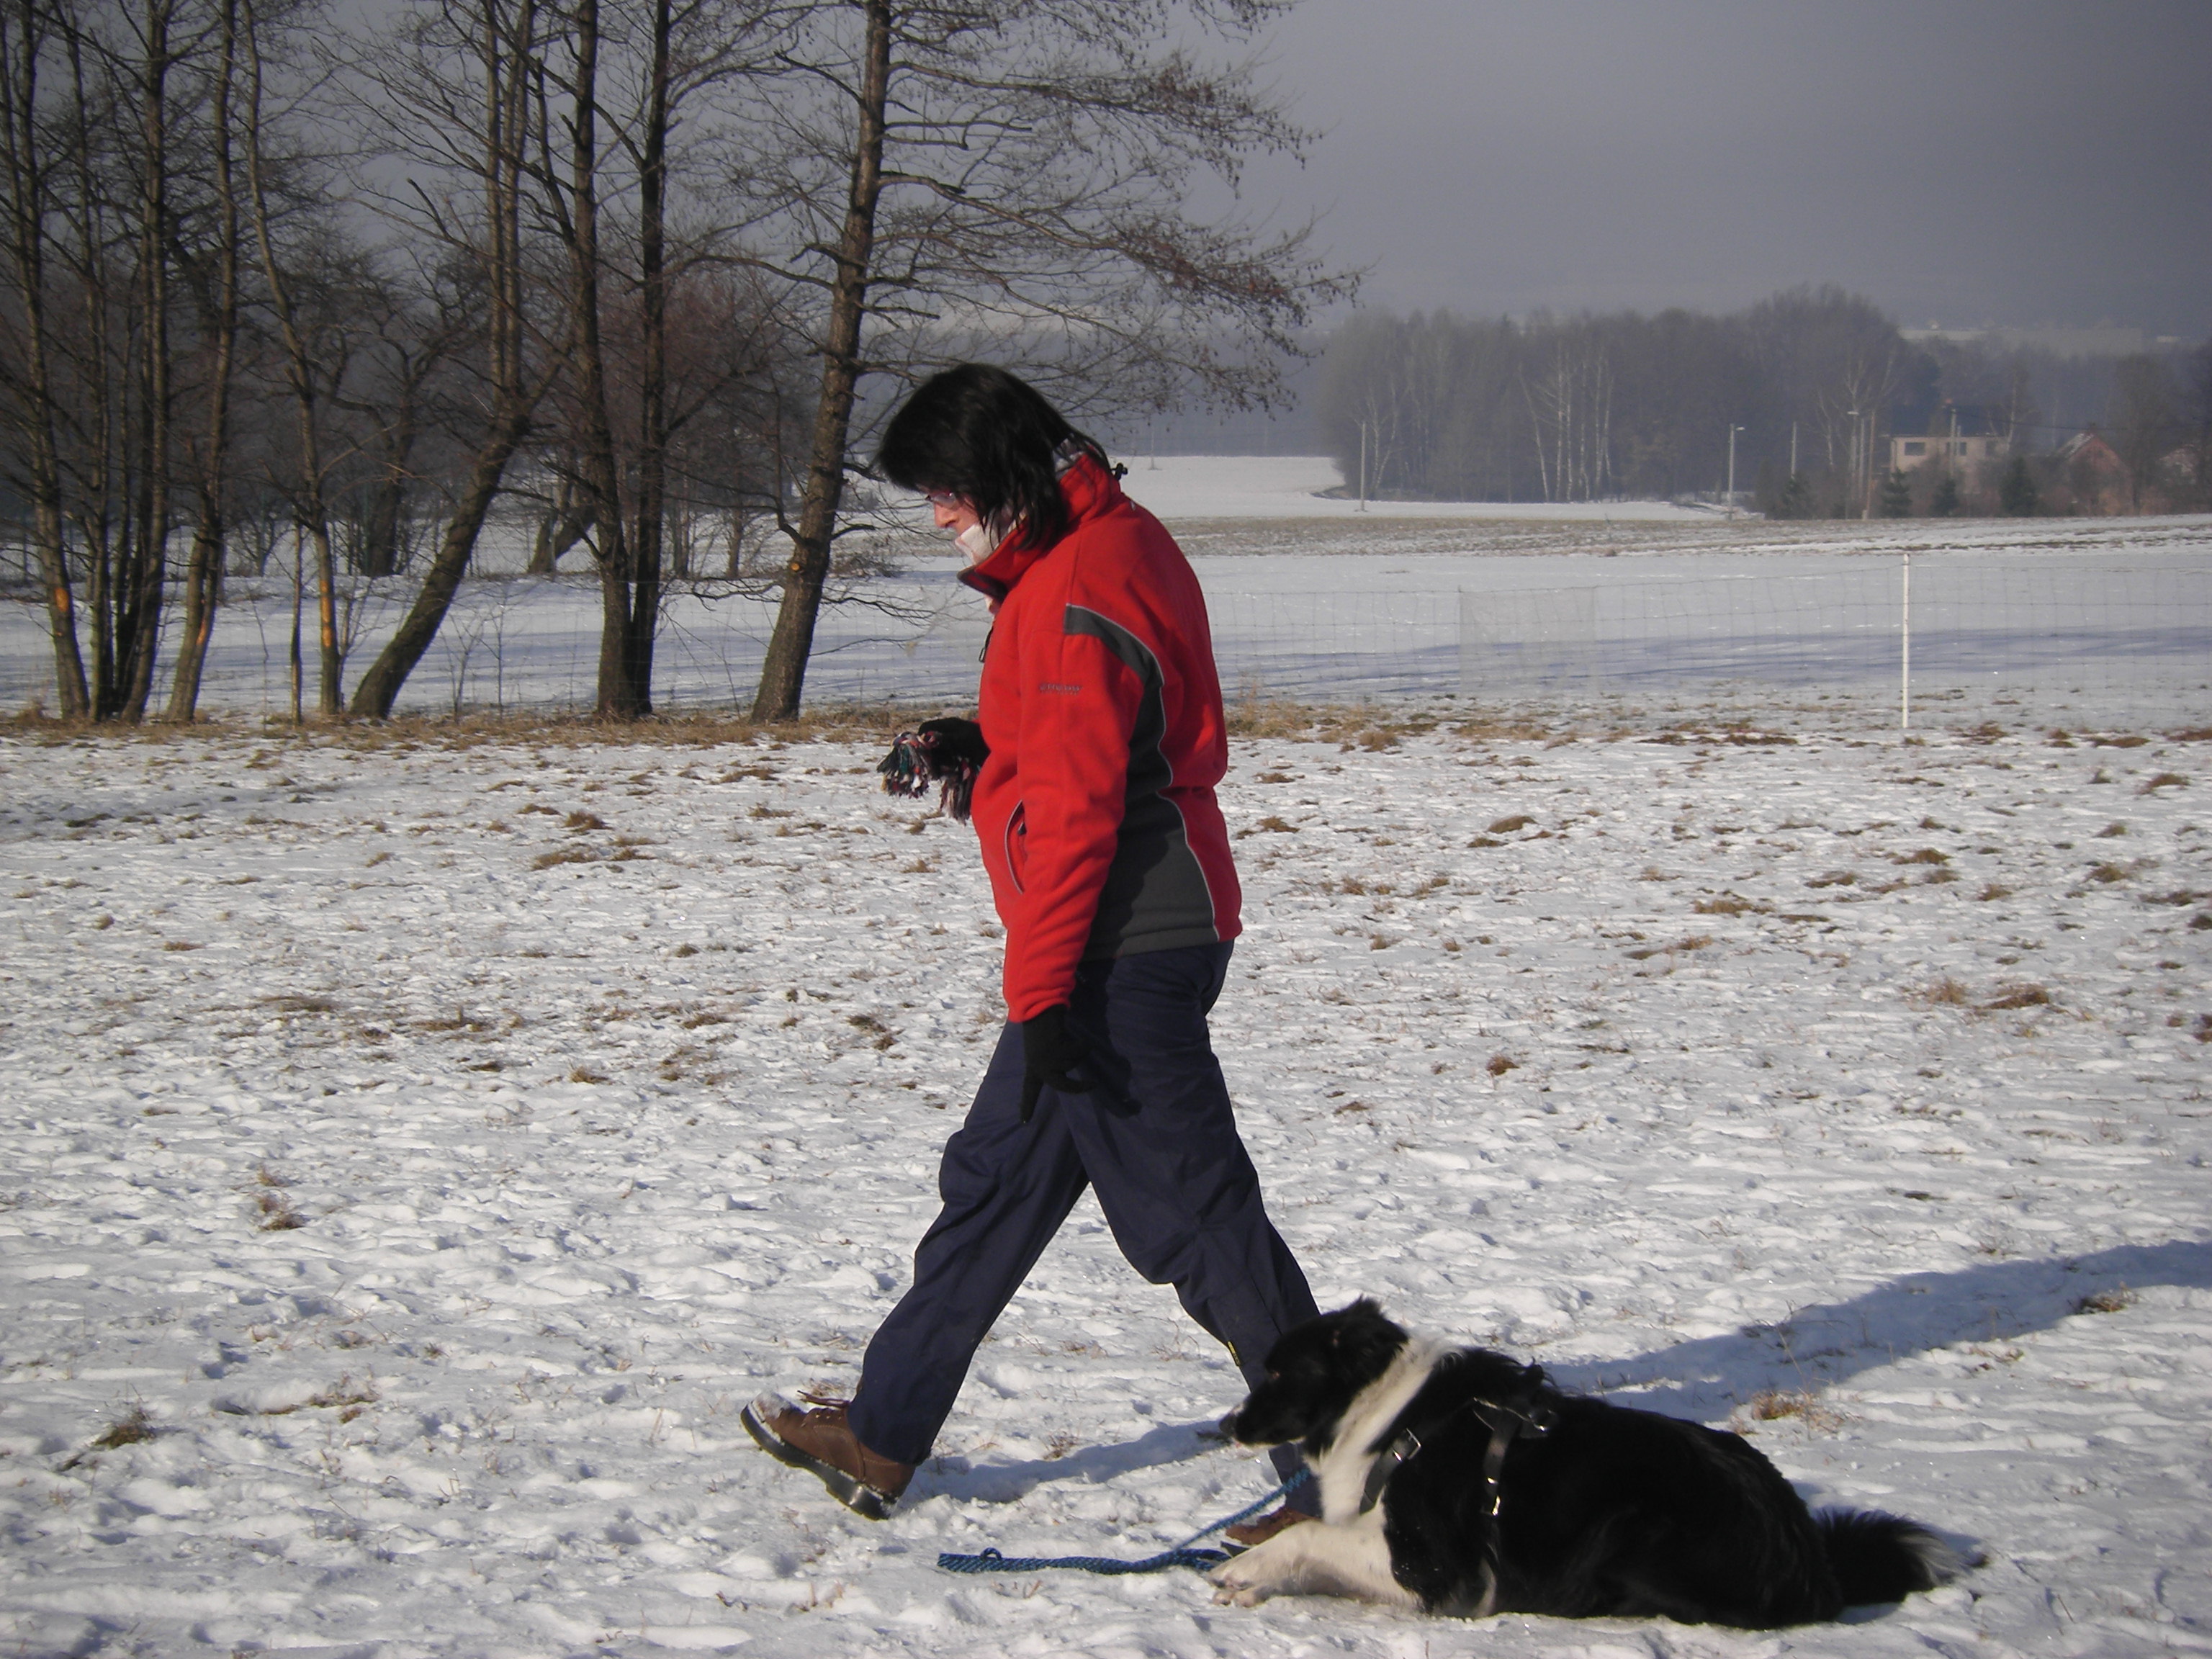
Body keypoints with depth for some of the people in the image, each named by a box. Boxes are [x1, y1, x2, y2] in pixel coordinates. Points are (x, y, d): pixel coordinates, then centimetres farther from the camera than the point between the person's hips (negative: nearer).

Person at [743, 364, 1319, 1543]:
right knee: (998, 1179, 17)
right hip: (1154, 934, 11)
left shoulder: (1073, 596, -20)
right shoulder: (1115, 543, 12)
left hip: (1119, 952, -11)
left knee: (1190, 1205, -7)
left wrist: (1040, 988, -21)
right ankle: (884, 1435, 28)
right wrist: (981, 744, 11)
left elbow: (1074, 807, -23)